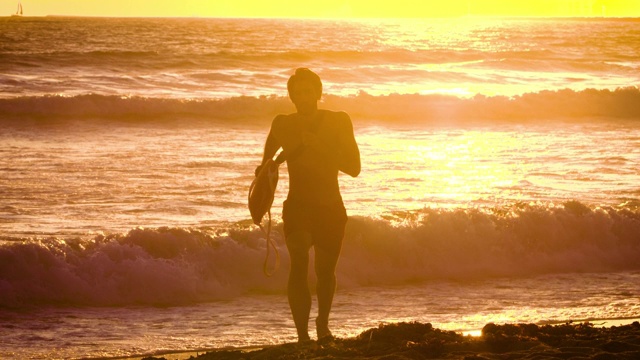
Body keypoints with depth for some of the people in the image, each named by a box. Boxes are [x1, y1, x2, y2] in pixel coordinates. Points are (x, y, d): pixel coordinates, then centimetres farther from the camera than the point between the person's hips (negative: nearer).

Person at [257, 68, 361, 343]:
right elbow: (268, 158, 20)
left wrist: (320, 147, -21)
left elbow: (354, 167, -10)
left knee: (325, 270, 13)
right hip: (297, 206, -1)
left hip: (331, 208, 1)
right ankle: (302, 334, -29)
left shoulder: (338, 122, -3)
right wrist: (264, 171, -1)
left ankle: (323, 324, 41)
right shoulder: (283, 125, -1)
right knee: (299, 262, -23)